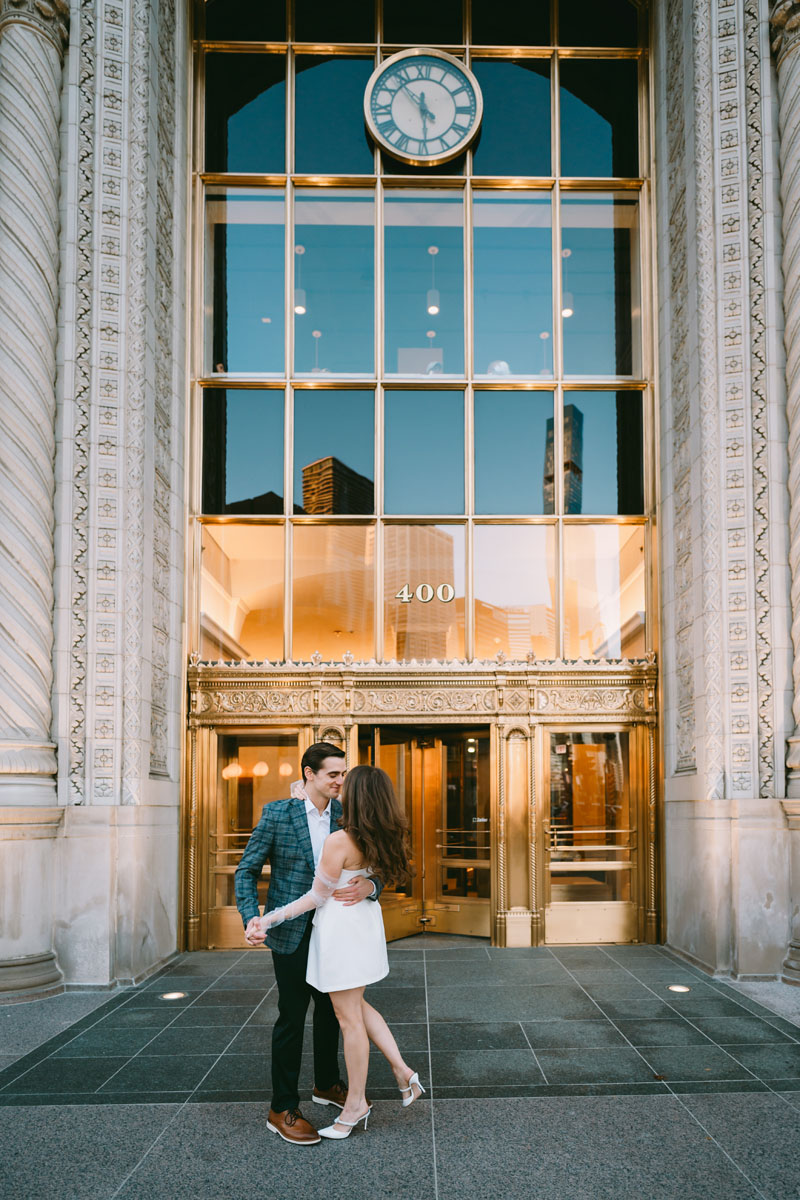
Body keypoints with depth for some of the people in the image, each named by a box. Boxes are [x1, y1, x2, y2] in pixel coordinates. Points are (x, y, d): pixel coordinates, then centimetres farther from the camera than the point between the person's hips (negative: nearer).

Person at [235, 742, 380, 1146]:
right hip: (292, 932, -5)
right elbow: (247, 870, -7)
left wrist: (368, 886, -27)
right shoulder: (277, 813, -10)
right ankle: (283, 1109, 12)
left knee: (331, 1008, 18)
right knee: (292, 1016, 0)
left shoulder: (346, 816, 0)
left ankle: (326, 1084, 39)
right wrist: (251, 917, -22)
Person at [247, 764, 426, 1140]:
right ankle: (403, 1072, 20)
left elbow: (317, 897, -17)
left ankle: (355, 1105, 17)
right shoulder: (381, 840, -1)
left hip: (341, 928, -8)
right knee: (358, 1006, 24)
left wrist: (268, 920, -13)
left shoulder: (339, 842, -24)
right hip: (364, 923, 8)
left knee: (349, 1018, 4)